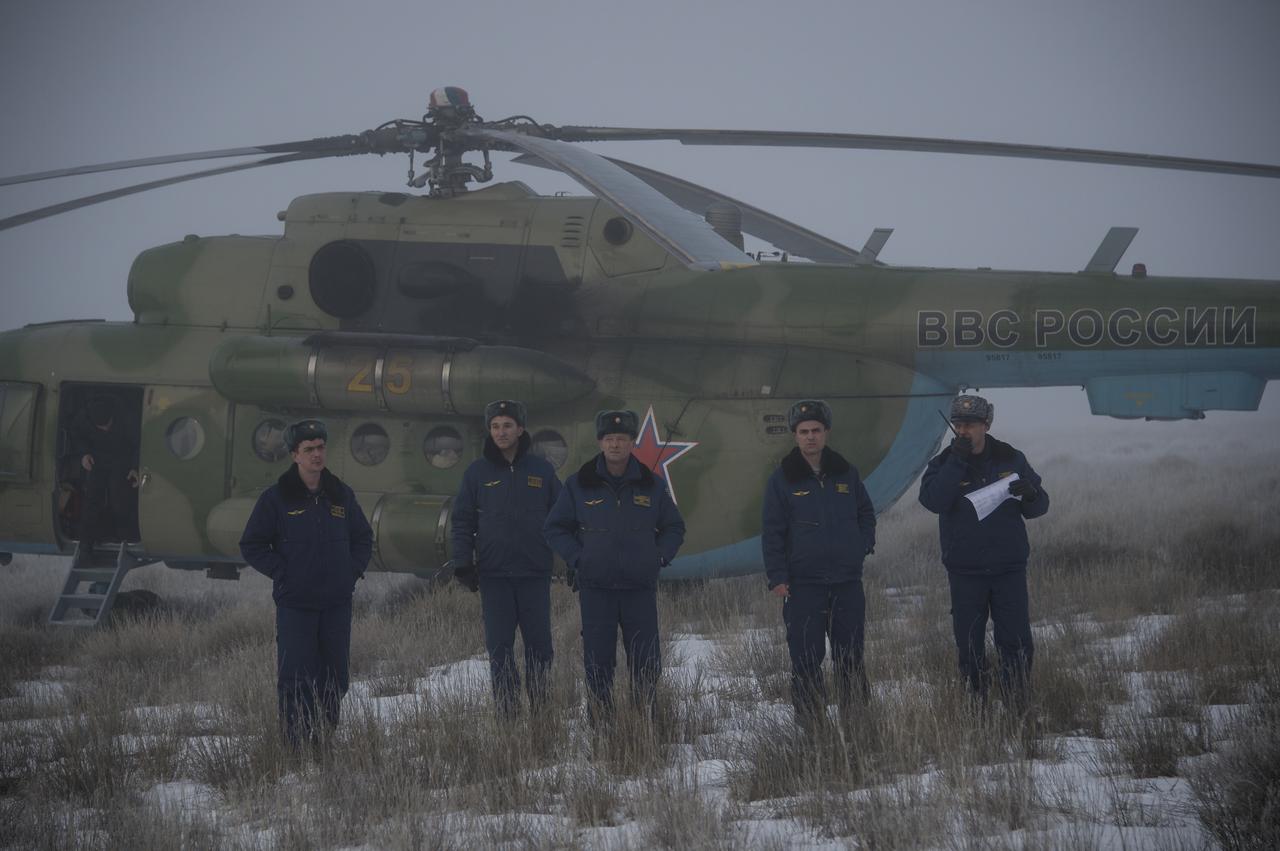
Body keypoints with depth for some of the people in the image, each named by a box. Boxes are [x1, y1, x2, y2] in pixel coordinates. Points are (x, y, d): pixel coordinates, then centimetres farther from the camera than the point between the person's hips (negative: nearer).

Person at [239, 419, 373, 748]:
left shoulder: (341, 495, 10)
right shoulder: (276, 498, -2)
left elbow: (363, 538, 21)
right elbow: (252, 545, 2)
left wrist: (352, 571, 6)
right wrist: (283, 573, -7)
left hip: (337, 603, 4)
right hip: (295, 604, -4)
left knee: (335, 677, 6)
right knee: (296, 678, -7)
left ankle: (327, 740, 16)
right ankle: (297, 744, -3)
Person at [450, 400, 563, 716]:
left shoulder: (541, 470, 6)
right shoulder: (477, 473, 5)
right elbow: (463, 521, 6)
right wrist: (463, 563, -3)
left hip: (534, 573, 0)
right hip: (493, 574, 0)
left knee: (539, 643, 2)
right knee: (499, 646, 0)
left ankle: (540, 705, 12)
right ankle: (506, 708, 4)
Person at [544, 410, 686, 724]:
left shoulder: (651, 485, 7)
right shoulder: (579, 484, 3)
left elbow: (674, 528, 18)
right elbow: (555, 528, 10)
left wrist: (659, 557, 2)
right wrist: (577, 558, -4)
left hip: (640, 588, 1)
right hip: (595, 588, -1)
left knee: (646, 661, 0)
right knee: (598, 660, -1)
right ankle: (599, 725, 5)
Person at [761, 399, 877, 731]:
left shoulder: (846, 473, 8)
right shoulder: (783, 479, 0)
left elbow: (866, 513, 21)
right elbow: (772, 532, 0)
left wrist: (863, 546, 4)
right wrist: (777, 577, -7)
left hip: (847, 582, 3)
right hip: (803, 584, -3)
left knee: (851, 657, 8)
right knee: (806, 659, -4)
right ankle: (811, 725, 1)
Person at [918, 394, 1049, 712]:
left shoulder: (1010, 459, 5)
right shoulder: (944, 464, 1)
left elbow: (1038, 507, 9)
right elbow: (933, 500, -19)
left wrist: (1030, 495, -14)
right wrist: (958, 461, -22)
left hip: (1009, 567, 0)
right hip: (965, 572, 0)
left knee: (1017, 643, -4)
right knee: (969, 646, 4)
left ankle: (1019, 708, 3)